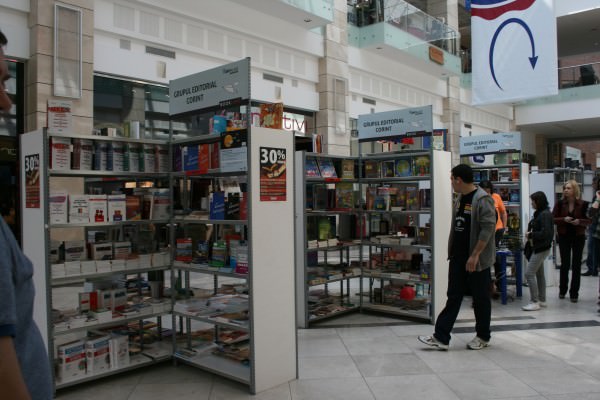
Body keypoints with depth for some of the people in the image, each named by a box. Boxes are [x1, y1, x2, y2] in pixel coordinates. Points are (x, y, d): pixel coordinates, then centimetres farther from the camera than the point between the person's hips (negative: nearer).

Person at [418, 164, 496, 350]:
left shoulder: (483, 200, -15)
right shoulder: (460, 198, 11)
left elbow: (488, 229, -21)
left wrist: (475, 255, -23)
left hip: (476, 259, -8)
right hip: (458, 257, 8)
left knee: (480, 298, 8)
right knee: (453, 297, 8)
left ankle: (483, 337, 24)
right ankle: (441, 337, 9)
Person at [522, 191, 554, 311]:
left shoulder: (545, 214, -17)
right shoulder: (539, 213, 10)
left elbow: (545, 233, -24)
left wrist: (530, 235, -14)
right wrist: (531, 235, -3)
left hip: (541, 248, -10)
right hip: (538, 248, 10)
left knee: (529, 274, -9)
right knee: (539, 274, 15)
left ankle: (535, 302, -4)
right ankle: (542, 300, 24)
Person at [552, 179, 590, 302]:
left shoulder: (583, 204, -5)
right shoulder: (560, 203, -2)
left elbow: (589, 220, -1)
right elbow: (553, 219, -2)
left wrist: (580, 221, -21)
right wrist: (564, 219, -20)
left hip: (578, 237, 0)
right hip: (564, 237, 1)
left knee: (576, 265, 4)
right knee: (565, 264, 6)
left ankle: (574, 293, 12)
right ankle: (562, 290, 22)